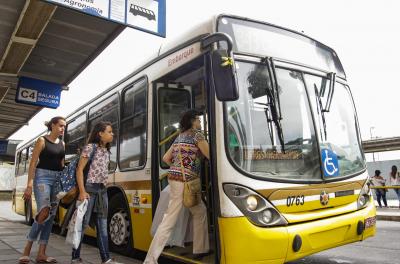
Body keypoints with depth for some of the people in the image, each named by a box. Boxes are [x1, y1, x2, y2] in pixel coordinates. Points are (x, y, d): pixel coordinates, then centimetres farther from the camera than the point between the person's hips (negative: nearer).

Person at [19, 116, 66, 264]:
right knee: (43, 213, -18)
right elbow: (33, 163, -7)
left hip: (58, 179, 6)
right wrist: (29, 185, -14)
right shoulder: (42, 140, -2)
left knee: (51, 216, 2)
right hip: (43, 177, -6)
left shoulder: (62, 144, 14)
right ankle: (27, 250, -2)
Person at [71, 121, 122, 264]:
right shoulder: (90, 147, -5)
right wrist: (82, 191, -17)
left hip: (102, 190, 7)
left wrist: (104, 186, 9)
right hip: (90, 188, -7)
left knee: (102, 225, 7)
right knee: (83, 223, 0)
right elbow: (79, 169, -9)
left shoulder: (107, 151, 15)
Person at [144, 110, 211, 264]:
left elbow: (166, 158, 18)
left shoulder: (179, 137, 17)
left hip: (176, 178, 8)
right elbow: (210, 156, -8)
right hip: (184, 181, -8)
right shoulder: (197, 135, -6)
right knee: (169, 221, 0)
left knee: (200, 211, 14)